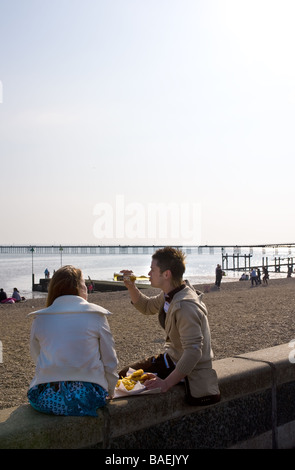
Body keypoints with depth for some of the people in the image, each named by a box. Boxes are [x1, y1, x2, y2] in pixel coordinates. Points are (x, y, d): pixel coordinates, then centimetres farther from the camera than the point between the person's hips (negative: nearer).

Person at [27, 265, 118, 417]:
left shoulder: (39, 319, 4)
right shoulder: (96, 316, -1)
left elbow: (37, 358, 11)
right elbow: (110, 362, 2)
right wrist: (109, 392, 18)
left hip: (45, 399, 2)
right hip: (87, 398, -1)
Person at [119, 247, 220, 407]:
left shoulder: (185, 306, -31)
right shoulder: (170, 295, -1)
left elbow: (193, 352, -34)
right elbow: (147, 307, 19)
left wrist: (166, 383, -34)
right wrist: (131, 287, 2)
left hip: (189, 370, -9)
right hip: (171, 357, 9)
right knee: (125, 375, 10)